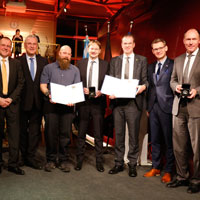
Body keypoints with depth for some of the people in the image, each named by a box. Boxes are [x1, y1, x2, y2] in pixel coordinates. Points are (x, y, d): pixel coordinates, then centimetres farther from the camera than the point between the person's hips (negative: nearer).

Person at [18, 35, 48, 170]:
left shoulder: (43, 61, 7)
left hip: (38, 101, 2)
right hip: (23, 101, -2)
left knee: (35, 130, 7)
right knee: (22, 130, 11)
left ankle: (31, 157, 17)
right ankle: (22, 156, 25)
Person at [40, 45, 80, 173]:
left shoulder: (75, 70, 14)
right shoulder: (49, 68, 10)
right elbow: (43, 85, 4)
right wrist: (48, 94, -15)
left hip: (68, 105, 1)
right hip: (51, 105, -1)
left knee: (66, 133, 1)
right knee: (51, 132, 0)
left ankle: (63, 161, 12)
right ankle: (51, 160, 12)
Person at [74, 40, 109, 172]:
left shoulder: (105, 65, 5)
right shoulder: (80, 63, 8)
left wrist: (101, 92, -12)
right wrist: (82, 89, -10)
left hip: (98, 102, -1)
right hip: (83, 102, 1)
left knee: (99, 134, 6)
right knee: (81, 133, 8)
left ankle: (99, 161, 17)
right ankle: (80, 160, 20)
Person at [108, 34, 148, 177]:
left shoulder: (142, 60, 8)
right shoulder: (114, 61, 14)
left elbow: (145, 80, 5)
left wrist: (143, 86, -18)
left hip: (134, 102, -2)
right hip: (118, 101, 2)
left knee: (134, 135, 2)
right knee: (118, 134, 9)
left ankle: (133, 165, 15)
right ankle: (119, 163, 20)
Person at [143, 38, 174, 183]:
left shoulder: (173, 65, -4)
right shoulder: (151, 67, 15)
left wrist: (175, 107, -13)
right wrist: (148, 107, 12)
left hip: (167, 107, -6)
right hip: (153, 107, 6)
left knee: (169, 141, 3)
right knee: (155, 140, 13)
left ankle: (168, 171, 15)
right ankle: (156, 168, 26)